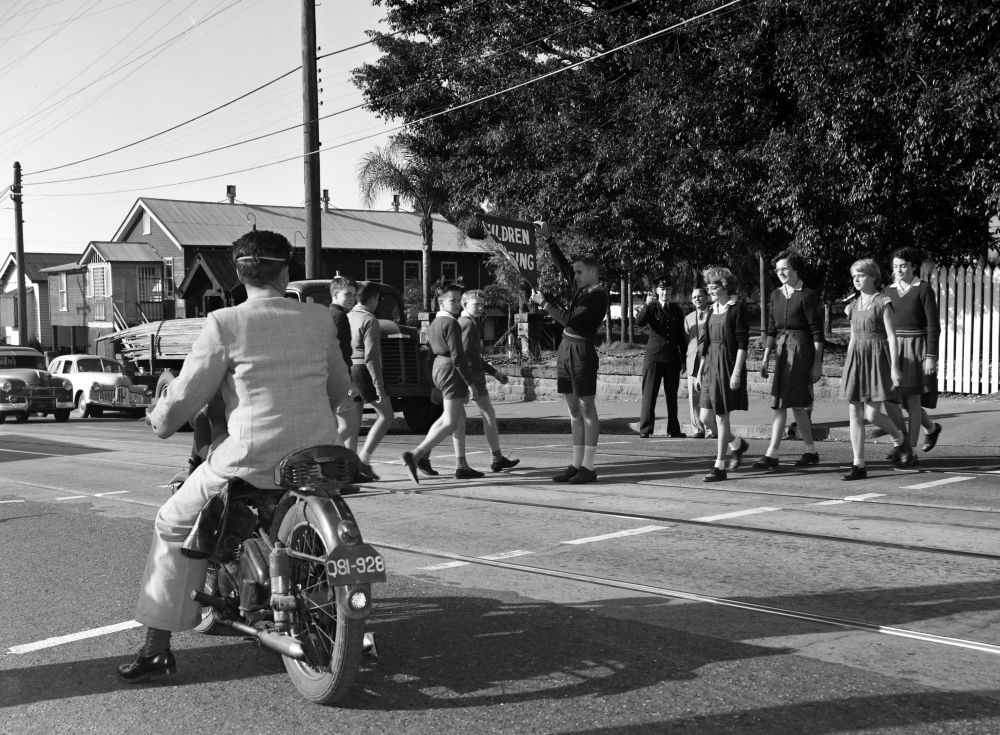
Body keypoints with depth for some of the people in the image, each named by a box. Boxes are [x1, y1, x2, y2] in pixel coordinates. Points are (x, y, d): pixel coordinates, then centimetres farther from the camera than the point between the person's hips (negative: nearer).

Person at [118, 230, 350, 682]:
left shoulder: (225, 324, -6)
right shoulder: (319, 319, 7)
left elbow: (186, 396, -2)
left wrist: (159, 421, 20)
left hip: (254, 458, -4)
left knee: (176, 525, 15)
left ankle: (157, 647, 13)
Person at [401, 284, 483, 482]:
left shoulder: (434, 323, 15)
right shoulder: (451, 324, -14)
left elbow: (430, 352, 19)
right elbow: (457, 356, -19)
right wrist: (470, 383, -16)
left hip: (437, 369, 10)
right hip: (451, 371, -10)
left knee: (460, 417, 18)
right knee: (450, 423, -8)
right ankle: (415, 455, -20)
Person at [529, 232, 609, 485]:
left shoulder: (599, 296, -13)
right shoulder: (583, 287, 11)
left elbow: (570, 320, -18)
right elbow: (562, 265, 18)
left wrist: (545, 303, -9)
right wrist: (548, 239, 10)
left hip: (582, 351, -8)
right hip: (566, 349, 8)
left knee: (586, 409, -5)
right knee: (574, 410, 8)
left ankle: (589, 467, -3)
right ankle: (576, 464, 12)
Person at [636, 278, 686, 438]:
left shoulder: (676, 310, 13)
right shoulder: (651, 308, 2)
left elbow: (681, 336, 15)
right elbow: (639, 322, -17)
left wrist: (683, 358, 13)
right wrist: (647, 305, -29)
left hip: (672, 357, 4)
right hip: (654, 357, -3)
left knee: (672, 394, 9)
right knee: (649, 393, -5)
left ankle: (673, 429, 16)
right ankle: (645, 429, -4)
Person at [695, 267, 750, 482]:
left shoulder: (736, 308, -7)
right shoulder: (713, 310, 13)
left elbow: (742, 343, -12)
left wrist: (736, 372, -17)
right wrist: (700, 370, 15)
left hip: (728, 366, -7)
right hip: (711, 366, 7)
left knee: (721, 417, -4)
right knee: (705, 418, 6)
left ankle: (720, 467, 3)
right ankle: (737, 444, 30)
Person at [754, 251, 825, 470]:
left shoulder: (807, 295, -8)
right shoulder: (776, 295, 12)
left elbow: (817, 332, -8)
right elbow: (771, 329, 15)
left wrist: (817, 363, -10)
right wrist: (765, 359, 11)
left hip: (801, 350, -7)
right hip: (782, 349, 7)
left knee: (781, 403, -11)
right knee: (796, 404, 10)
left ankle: (772, 455, -9)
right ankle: (810, 452, 21)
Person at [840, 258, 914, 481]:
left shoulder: (882, 303, -6)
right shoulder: (853, 306, 13)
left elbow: (892, 337, -9)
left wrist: (894, 367, -14)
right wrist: (847, 368, 18)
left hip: (877, 358, -6)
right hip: (857, 358, 6)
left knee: (872, 414, -9)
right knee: (855, 414, 0)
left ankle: (900, 439, 21)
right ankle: (859, 466, 3)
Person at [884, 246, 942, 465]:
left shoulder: (924, 289, -6)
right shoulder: (890, 290, 10)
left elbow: (934, 325, -9)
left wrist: (931, 356, -15)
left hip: (916, 348, -6)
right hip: (893, 347, 6)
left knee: (912, 400, -5)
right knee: (889, 399, 2)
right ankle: (931, 428, 26)